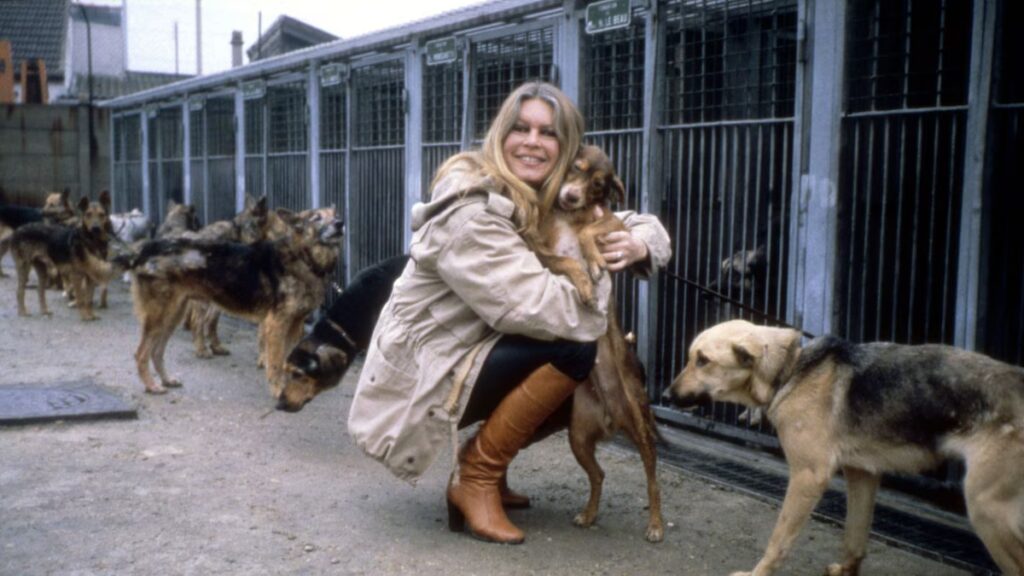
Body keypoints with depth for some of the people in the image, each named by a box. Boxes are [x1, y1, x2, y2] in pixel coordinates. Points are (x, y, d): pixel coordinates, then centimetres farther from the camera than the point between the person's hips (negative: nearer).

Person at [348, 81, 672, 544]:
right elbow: (546, 312, -32)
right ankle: (476, 478, -9)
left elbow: (641, 225, 10)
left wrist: (638, 244, -14)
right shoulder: (470, 214, -23)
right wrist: (596, 256, -16)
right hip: (419, 381, -9)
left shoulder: (548, 204, 4)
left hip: (464, 358, 9)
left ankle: (480, 461, 15)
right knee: (572, 348, -24)